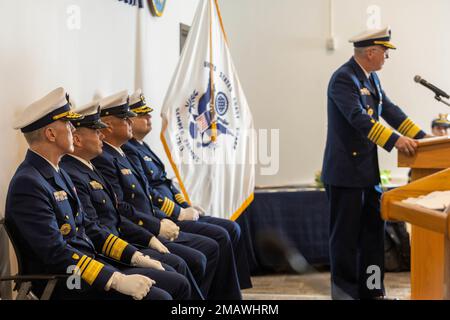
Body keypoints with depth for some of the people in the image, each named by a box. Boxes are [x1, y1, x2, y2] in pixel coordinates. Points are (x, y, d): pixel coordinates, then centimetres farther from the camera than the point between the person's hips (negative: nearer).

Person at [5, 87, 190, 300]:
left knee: (178, 284, 0)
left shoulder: (58, 173, 14)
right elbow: (57, 253, -24)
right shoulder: (27, 184, -17)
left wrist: (136, 257, 8)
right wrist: (118, 281, -27)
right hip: (64, 285, -9)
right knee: (158, 297, -22)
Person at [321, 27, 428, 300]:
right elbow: (358, 117, -28)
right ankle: (345, 290, 12)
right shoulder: (343, 79, -17)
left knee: (374, 229, 13)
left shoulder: (372, 78, 11)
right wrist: (395, 140, -34)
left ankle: (372, 289, 22)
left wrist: (421, 137, 2)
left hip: (368, 169, 9)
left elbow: (390, 110, 10)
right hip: (346, 171, -9)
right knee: (346, 234, 1)